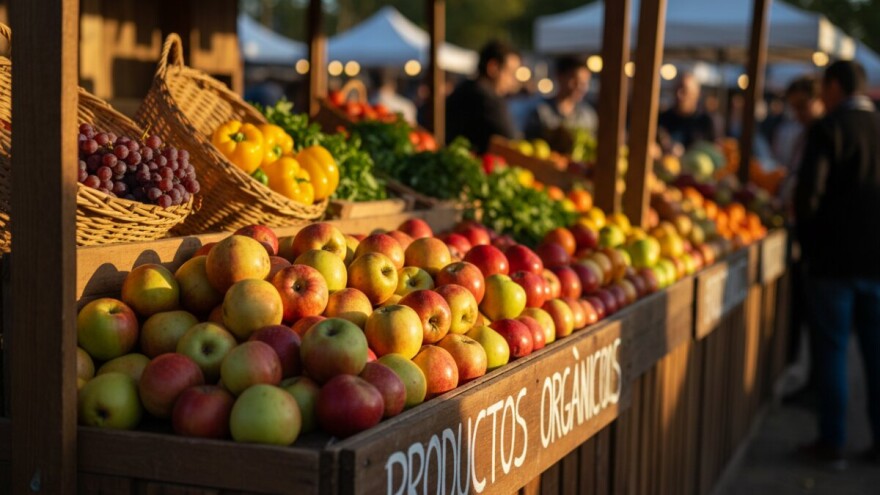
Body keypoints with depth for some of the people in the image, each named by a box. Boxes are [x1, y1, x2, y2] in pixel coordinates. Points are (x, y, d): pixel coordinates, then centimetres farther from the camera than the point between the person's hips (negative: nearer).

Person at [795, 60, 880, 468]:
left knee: (832, 351, 4)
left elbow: (808, 192, -18)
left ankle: (832, 443, 9)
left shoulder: (828, 129, -11)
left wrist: (808, 243, -2)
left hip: (834, 258, -5)